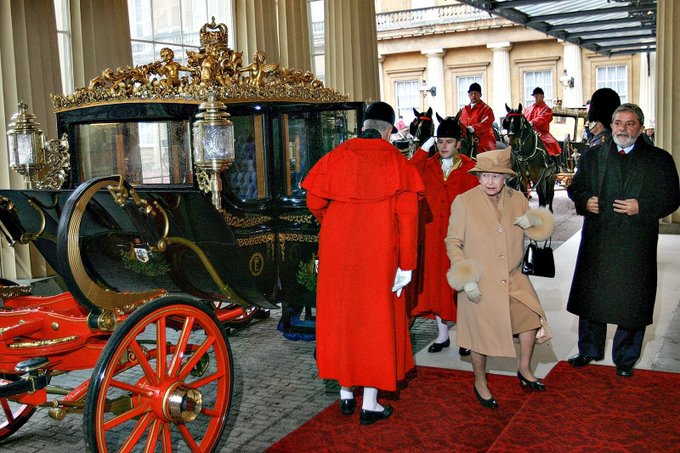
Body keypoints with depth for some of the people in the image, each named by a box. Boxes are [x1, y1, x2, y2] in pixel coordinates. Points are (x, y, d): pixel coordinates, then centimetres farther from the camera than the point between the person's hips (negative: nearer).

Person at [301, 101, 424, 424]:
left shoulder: (336, 156, 1)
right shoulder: (396, 161, -5)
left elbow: (314, 201, 0)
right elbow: (407, 215, -10)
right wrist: (406, 265, -6)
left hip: (337, 248, 2)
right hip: (378, 252, -2)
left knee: (340, 315, 15)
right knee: (374, 318, 8)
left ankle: (345, 394, 25)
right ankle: (370, 404, 14)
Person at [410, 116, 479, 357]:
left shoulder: (469, 168, 1)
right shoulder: (428, 166, 8)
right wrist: (423, 149, -13)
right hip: (434, 232, 3)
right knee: (435, 282, 8)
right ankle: (442, 335, 21)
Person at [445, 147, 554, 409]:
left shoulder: (518, 199, 2)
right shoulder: (463, 202, -9)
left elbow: (538, 234, 12)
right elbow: (453, 242, -6)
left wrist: (534, 221, -13)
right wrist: (466, 279, -16)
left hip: (513, 279, 3)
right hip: (479, 284, -3)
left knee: (532, 317, -8)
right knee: (480, 334, 7)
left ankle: (524, 370, 19)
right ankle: (480, 384, 30)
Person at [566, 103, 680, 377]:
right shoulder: (592, 156, 9)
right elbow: (575, 187, 14)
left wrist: (642, 207, -16)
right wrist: (584, 200, -7)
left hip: (636, 244, -2)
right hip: (597, 241, 2)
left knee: (631, 301, 5)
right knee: (591, 296, 12)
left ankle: (625, 359, 22)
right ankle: (589, 350, 30)